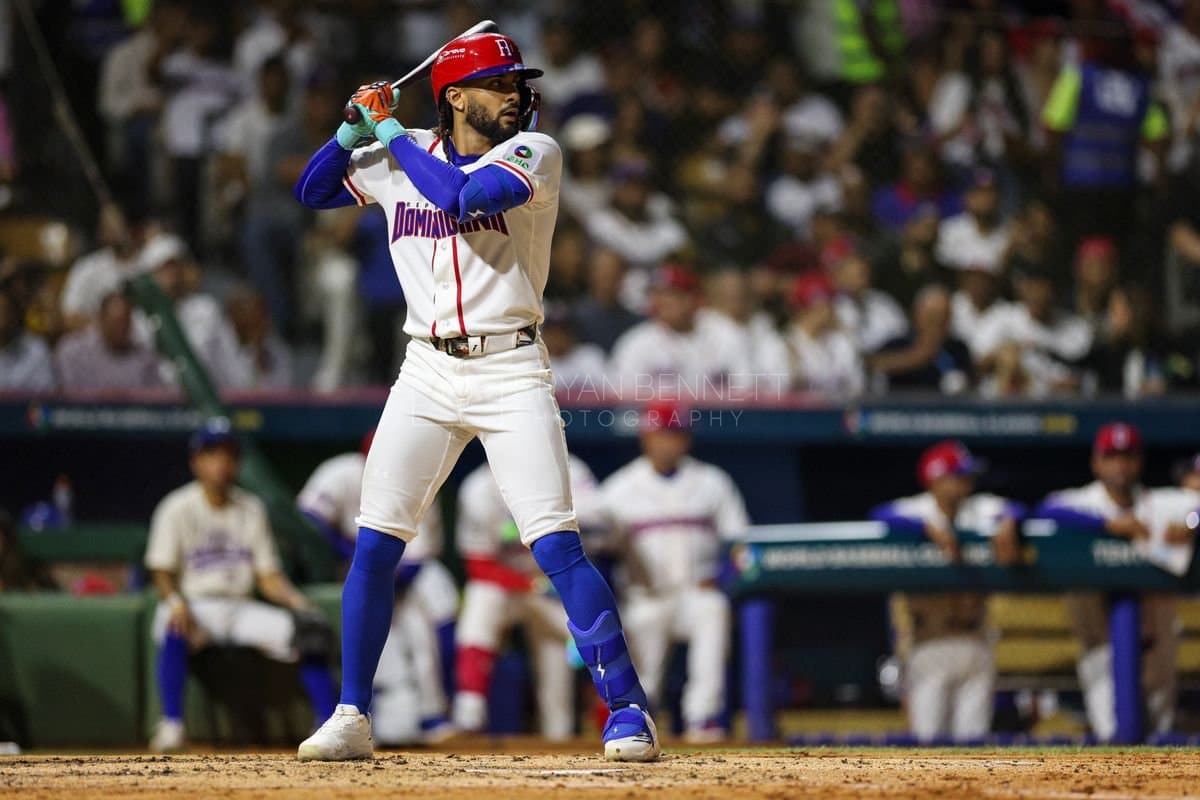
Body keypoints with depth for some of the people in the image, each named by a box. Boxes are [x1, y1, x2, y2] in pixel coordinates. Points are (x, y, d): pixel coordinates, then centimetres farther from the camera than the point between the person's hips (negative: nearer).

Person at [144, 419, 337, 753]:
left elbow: (268, 576, 9)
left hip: (242, 609, 4)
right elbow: (162, 572, -7)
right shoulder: (177, 508, -2)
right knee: (175, 627, -40)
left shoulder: (252, 509, 10)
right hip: (195, 605, -4)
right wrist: (175, 601, -30)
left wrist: (297, 601, -11)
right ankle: (171, 725, -37)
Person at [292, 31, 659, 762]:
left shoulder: (534, 154, -6)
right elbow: (312, 191, 17)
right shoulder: (398, 161, 8)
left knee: (557, 546, -12)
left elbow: (465, 194, -23)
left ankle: (628, 709, -6)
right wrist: (357, 131, 1)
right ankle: (351, 719, 9)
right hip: (428, 374, 4)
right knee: (374, 544, -1)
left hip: (511, 372, -4)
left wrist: (392, 133, -11)